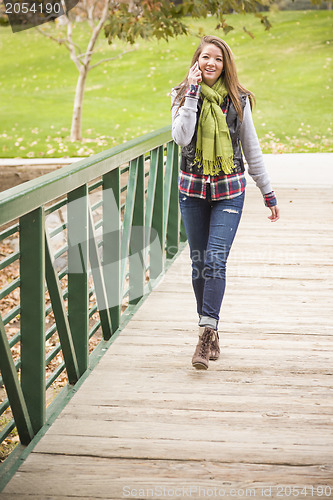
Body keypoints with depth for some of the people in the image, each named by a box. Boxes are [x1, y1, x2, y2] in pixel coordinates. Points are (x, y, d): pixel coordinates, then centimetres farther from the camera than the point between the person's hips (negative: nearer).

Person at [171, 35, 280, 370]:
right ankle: (210, 333, 19)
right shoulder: (183, 95, 3)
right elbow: (181, 137, -16)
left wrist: (268, 193, 10)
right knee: (199, 263, 6)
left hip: (229, 191, -1)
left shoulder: (237, 100, 2)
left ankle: (206, 334, -15)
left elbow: (251, 148, 8)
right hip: (193, 189, 2)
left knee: (215, 259, -14)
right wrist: (192, 91, -15)